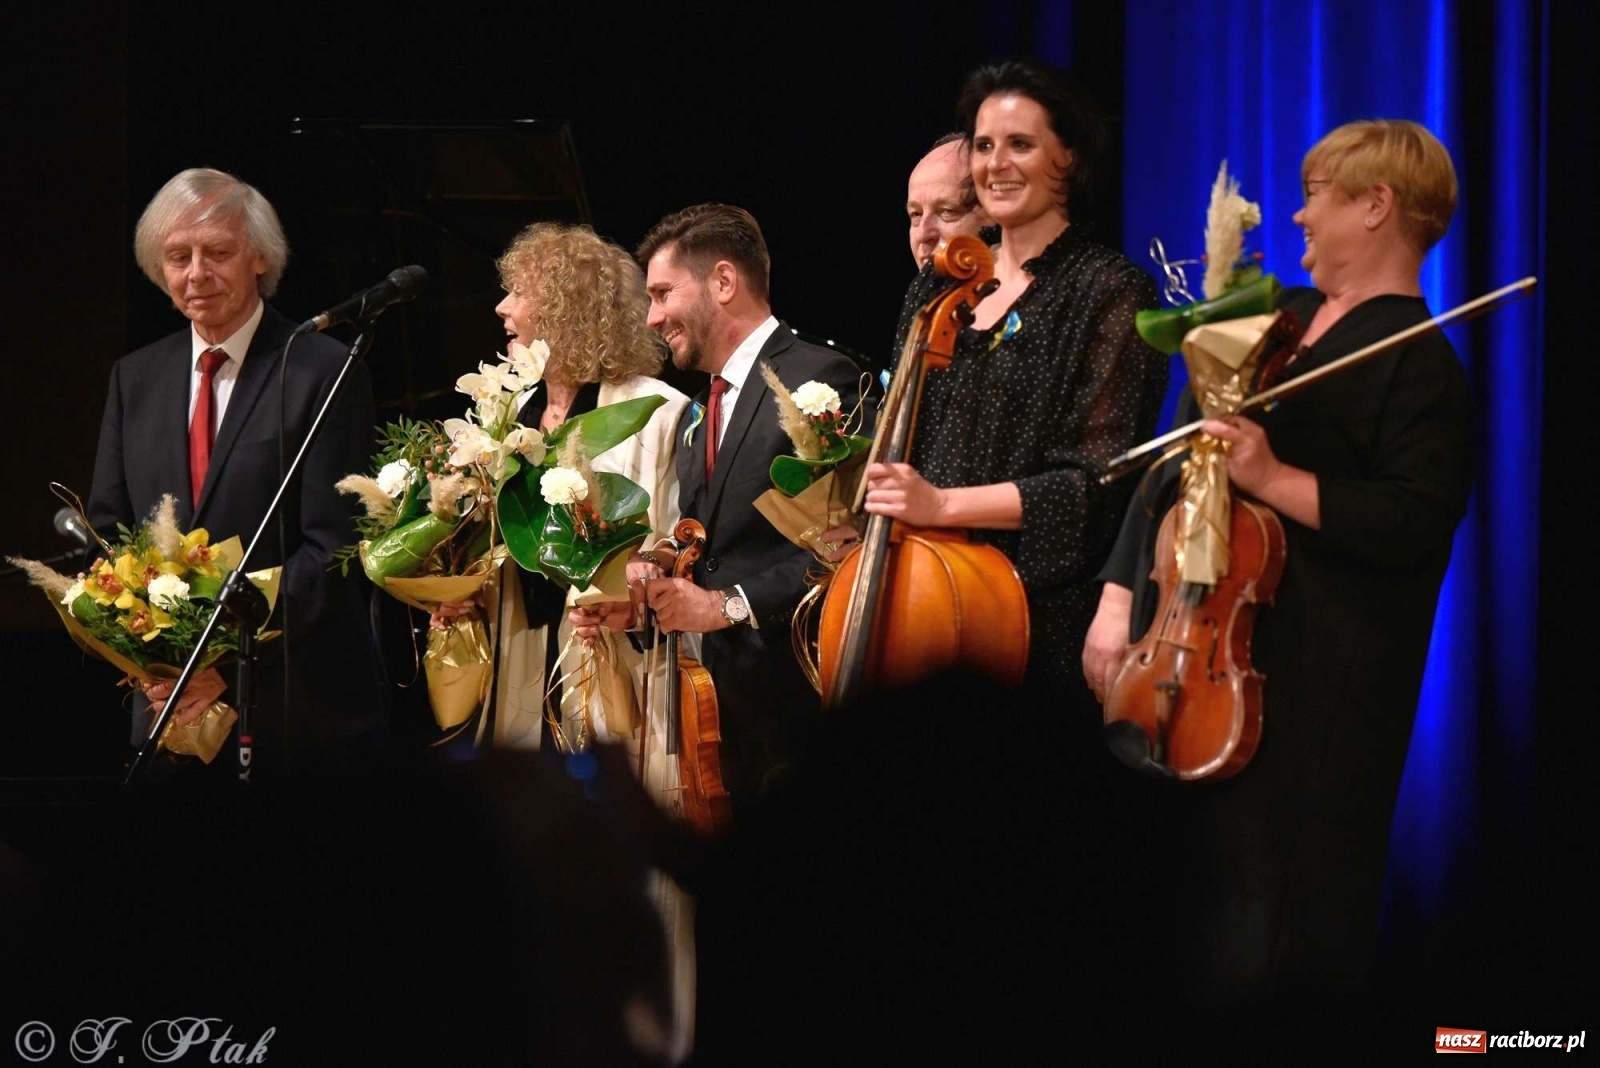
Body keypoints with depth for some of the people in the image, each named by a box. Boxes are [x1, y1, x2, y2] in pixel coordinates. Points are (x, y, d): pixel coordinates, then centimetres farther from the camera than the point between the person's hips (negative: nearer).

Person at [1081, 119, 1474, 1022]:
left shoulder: (1418, 363, -8)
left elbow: (1418, 524, -20)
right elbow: (1174, 465, 18)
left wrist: (1274, 479, -24)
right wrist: (1119, 600, 10)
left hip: (1304, 682, -8)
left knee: (1275, 918, -6)